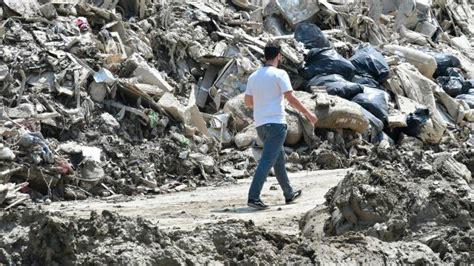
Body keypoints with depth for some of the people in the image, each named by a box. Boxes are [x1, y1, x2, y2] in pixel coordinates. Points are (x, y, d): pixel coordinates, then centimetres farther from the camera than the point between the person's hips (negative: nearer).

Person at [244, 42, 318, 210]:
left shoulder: (254, 76, 10)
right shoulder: (279, 74, -7)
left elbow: (248, 102, 12)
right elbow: (291, 98, -11)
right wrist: (308, 114, -2)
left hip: (260, 124, 7)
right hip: (276, 122, -7)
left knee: (279, 159, 20)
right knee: (267, 161, -11)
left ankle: (289, 194, 29)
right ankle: (253, 197, -21)